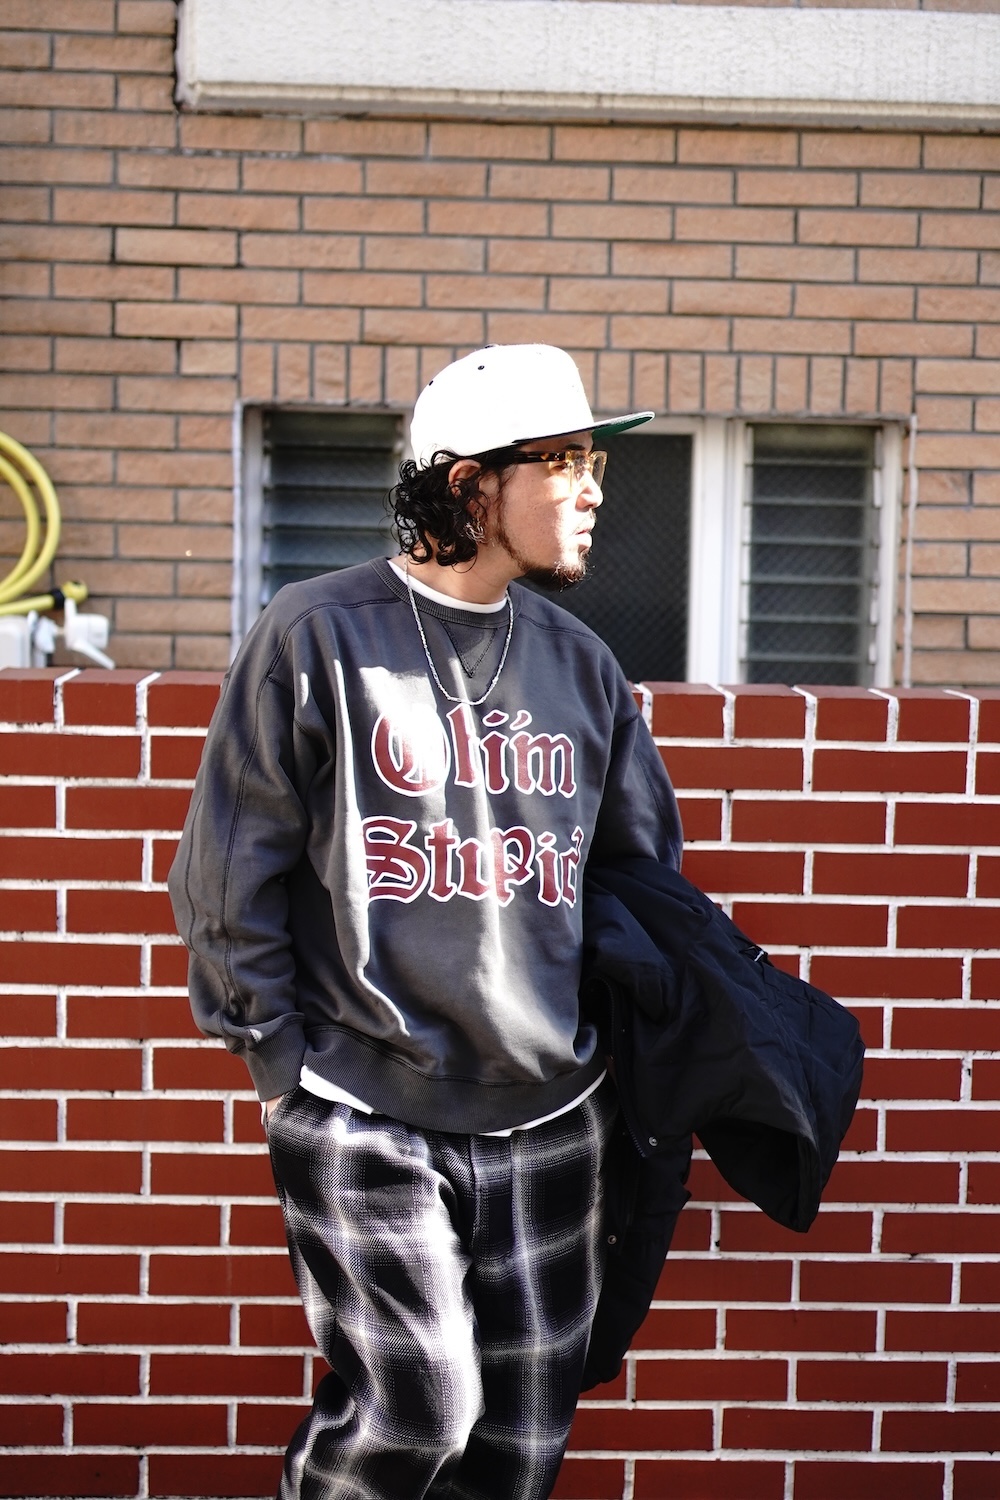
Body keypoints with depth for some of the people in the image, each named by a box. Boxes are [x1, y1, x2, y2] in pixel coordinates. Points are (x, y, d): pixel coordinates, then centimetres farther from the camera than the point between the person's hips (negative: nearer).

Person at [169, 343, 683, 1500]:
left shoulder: (580, 663, 9)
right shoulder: (316, 635, -6)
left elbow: (645, 873, 17)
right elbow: (227, 872, -3)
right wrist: (281, 1064, -3)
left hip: (551, 1118, 5)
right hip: (363, 1115, -4)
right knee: (416, 1407, -6)